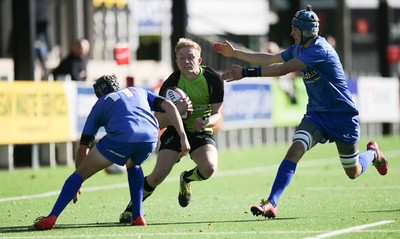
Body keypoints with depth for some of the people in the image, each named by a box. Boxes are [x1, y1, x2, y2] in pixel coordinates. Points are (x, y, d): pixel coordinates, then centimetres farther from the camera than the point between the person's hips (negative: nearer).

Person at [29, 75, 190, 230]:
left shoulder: (100, 105, 32)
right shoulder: (139, 91, 39)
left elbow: (84, 146, 28)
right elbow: (168, 106, 22)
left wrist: (76, 183, 35)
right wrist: (183, 137, 17)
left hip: (120, 137, -3)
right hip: (150, 137, 3)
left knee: (81, 173, 11)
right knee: (133, 165, 37)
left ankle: (51, 219, -1)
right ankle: (138, 217, 26)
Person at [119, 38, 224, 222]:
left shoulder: (213, 80, -11)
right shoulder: (171, 83, -15)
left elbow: (217, 114, -3)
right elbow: (158, 122, -14)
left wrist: (207, 122, -27)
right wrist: (176, 110, -33)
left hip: (201, 132, 1)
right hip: (175, 131, -1)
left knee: (209, 168, -27)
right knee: (160, 173, -22)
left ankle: (186, 179, 11)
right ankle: (131, 209, 1)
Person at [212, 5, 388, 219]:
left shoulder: (319, 50, -25)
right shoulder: (299, 49, 3)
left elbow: (283, 69, -30)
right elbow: (270, 59, 15)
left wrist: (247, 73, -33)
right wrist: (235, 53, 12)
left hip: (342, 115, -6)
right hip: (316, 113, 6)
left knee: (353, 172, 7)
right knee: (295, 148, -22)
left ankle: (372, 152, 44)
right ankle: (271, 204, -32)